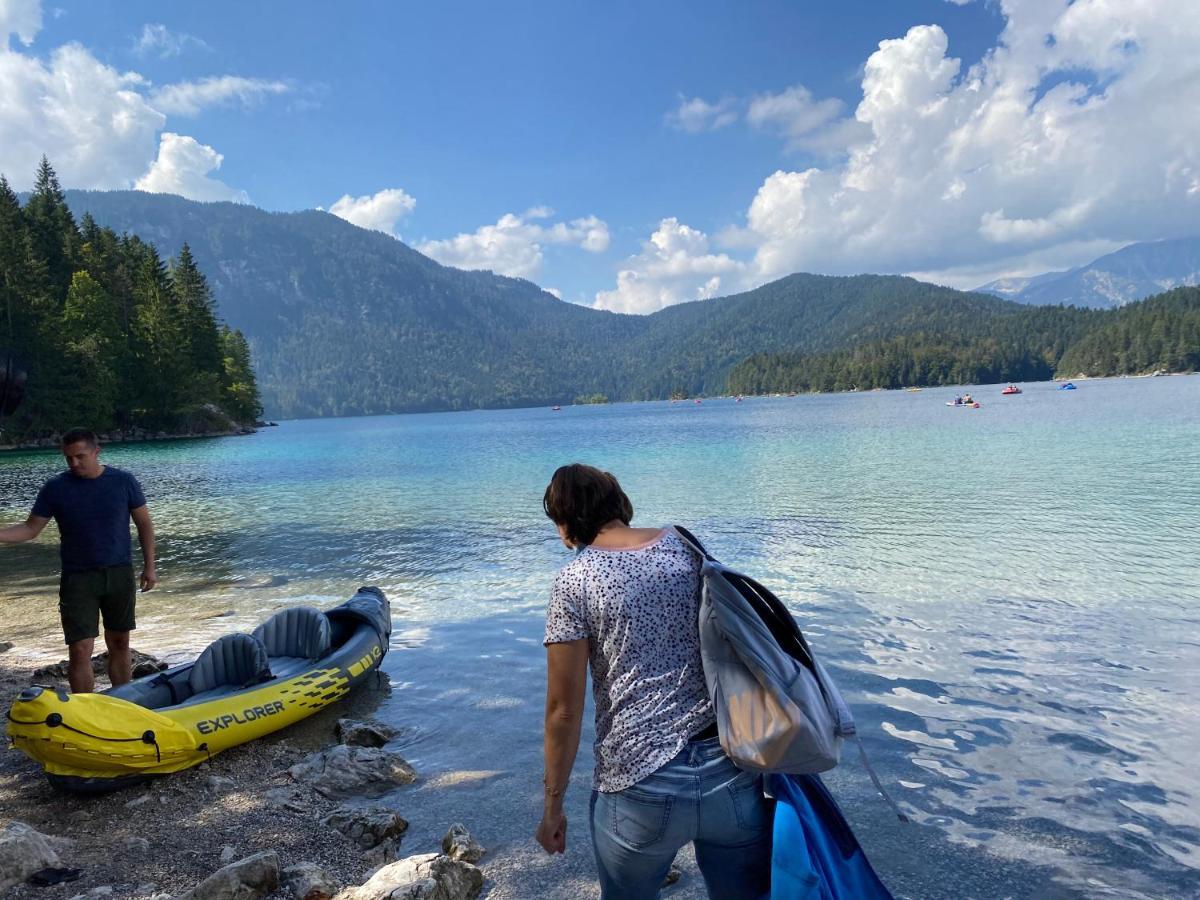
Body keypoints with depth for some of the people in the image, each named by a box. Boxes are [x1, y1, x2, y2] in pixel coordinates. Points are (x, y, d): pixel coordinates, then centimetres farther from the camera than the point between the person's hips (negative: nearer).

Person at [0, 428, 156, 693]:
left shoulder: (124, 481, -3)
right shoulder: (55, 488, -3)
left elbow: (144, 524, 3)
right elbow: (30, 529, 1)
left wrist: (149, 566, 1)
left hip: (120, 574, 1)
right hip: (77, 578, -1)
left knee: (119, 644, 12)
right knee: (81, 650, -6)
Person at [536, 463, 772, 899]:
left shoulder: (574, 581, -8)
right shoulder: (687, 544, 3)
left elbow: (564, 709, -8)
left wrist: (553, 805, 4)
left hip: (641, 786, -3)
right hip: (735, 776, 3)